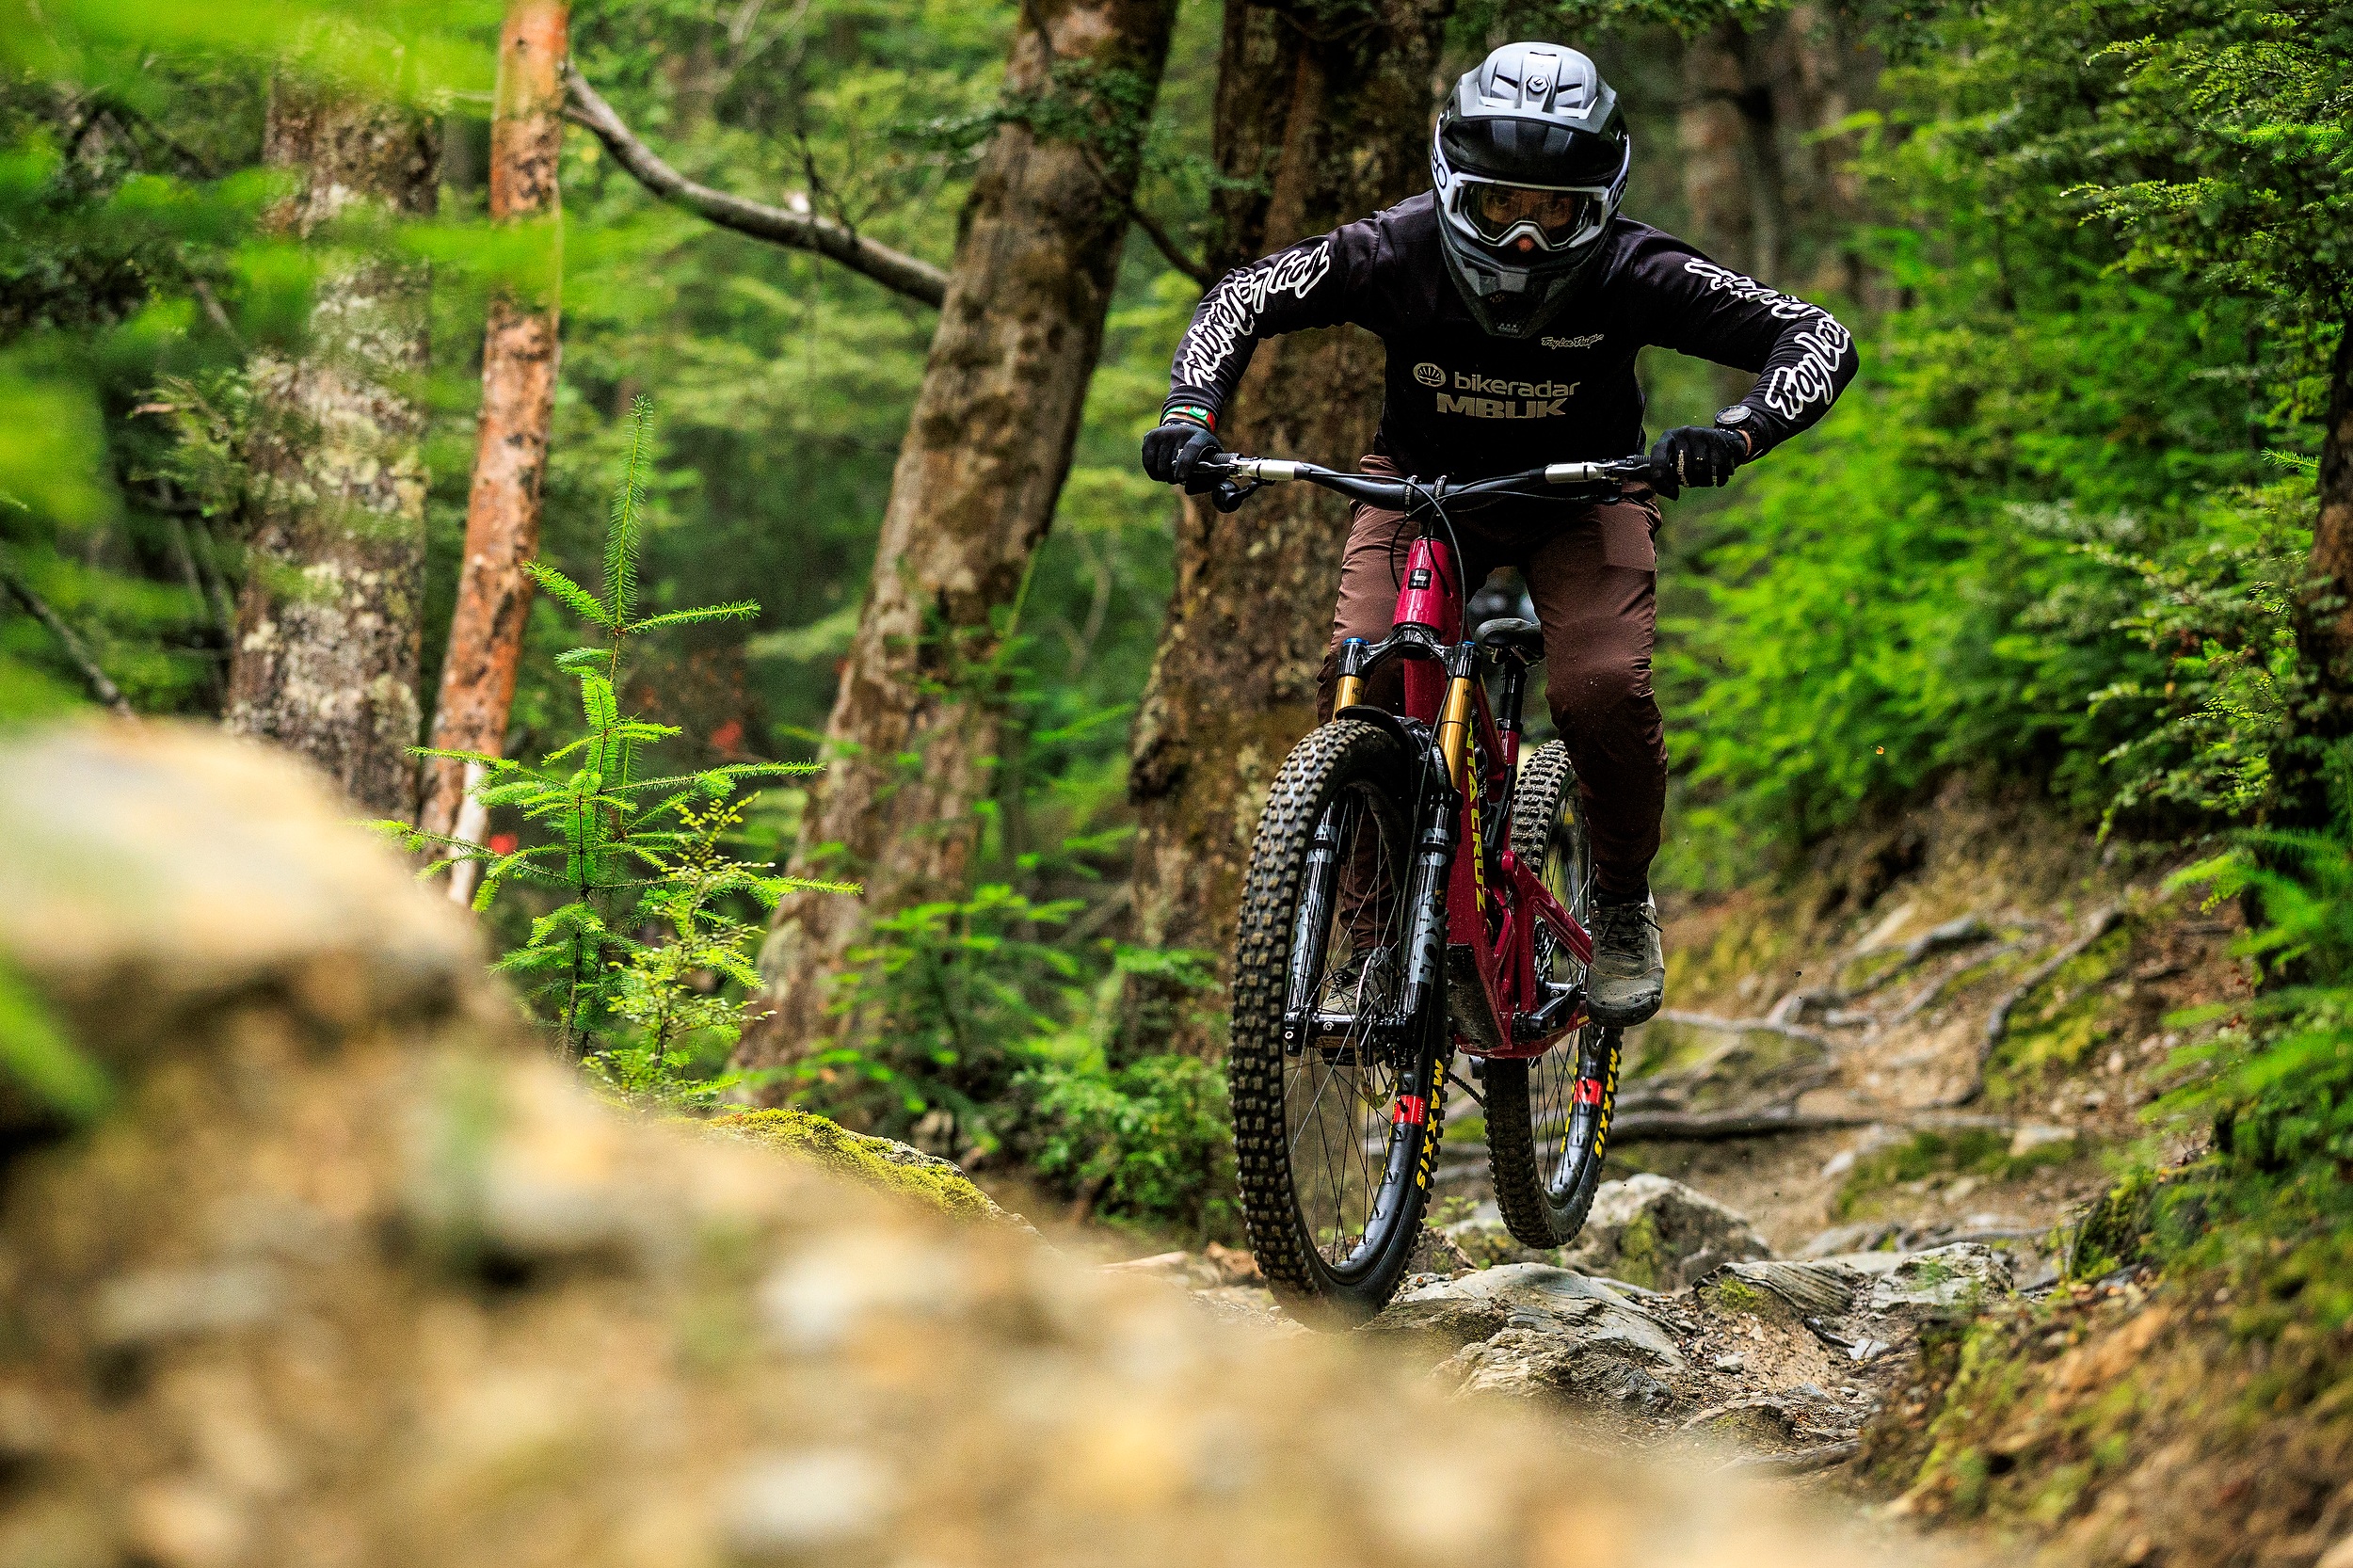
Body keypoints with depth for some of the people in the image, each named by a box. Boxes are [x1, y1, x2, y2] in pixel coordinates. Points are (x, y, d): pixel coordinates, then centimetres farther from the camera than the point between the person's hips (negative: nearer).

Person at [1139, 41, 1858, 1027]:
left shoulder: (1631, 272, -29)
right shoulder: (1399, 252, -27)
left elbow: (1818, 336, -29)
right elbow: (1244, 297, -14)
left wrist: (1738, 432, -48)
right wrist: (1191, 411, -31)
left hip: (1581, 497, -1)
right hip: (1423, 481, 1)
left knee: (1602, 688, -25)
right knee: (1357, 676, -22)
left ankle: (1623, 904, 3)